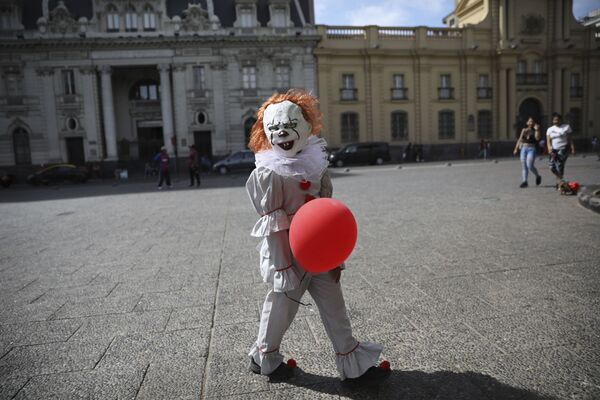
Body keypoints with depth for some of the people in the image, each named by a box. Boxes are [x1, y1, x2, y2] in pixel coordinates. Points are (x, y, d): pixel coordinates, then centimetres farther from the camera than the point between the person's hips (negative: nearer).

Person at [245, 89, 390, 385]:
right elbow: (273, 225, -16)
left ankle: (352, 365, 27)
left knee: (334, 305, 12)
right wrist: (282, 268, -16)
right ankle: (263, 358, 38)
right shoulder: (269, 172, -15)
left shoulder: (315, 162, 4)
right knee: (281, 307, 11)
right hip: (290, 254, -6)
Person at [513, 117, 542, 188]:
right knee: (523, 166, 0)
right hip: (524, 148, 4)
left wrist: (537, 129, -16)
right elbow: (520, 139, 16)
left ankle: (538, 176, 13)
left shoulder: (535, 130, 3)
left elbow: (537, 138, -14)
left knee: (530, 165, -14)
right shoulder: (524, 130, 13)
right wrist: (516, 148, 12)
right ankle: (524, 181, 2)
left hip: (531, 149, -4)